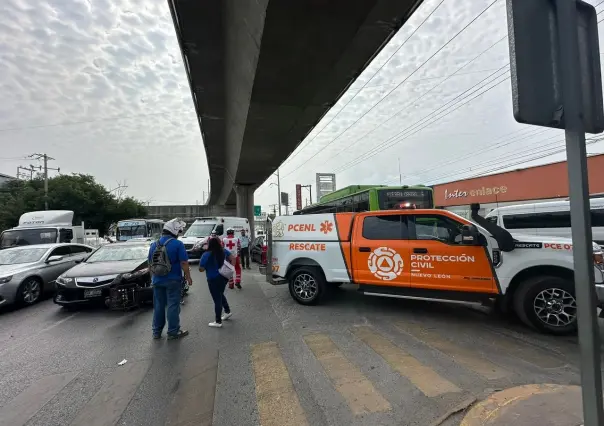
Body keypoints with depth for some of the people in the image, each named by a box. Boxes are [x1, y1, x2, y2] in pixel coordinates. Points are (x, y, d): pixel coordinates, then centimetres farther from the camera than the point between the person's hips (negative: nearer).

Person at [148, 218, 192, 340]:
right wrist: (188, 277, -5)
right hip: (173, 280, -5)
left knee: (158, 306, 15)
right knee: (173, 306, 3)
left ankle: (156, 332, 24)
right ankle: (173, 332, 11)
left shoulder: (154, 244, 5)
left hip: (157, 281, 5)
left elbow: (150, 264, 12)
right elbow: (184, 263, -15)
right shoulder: (177, 244, -13)